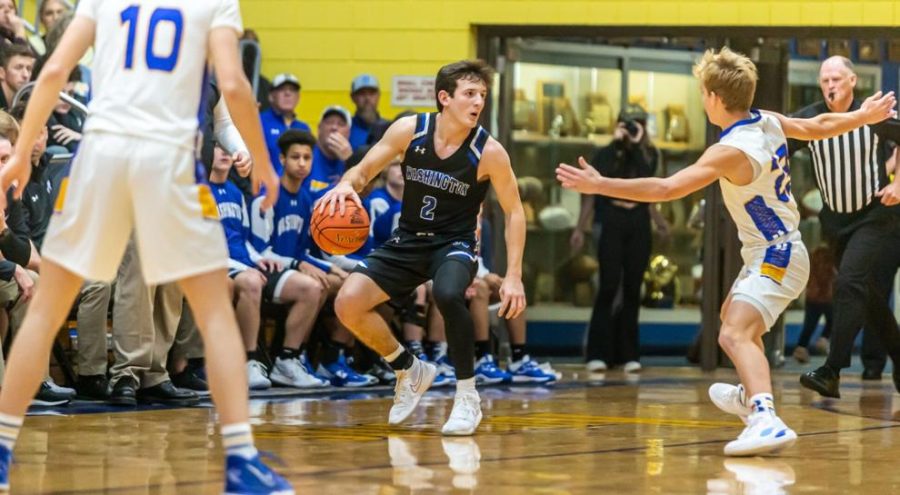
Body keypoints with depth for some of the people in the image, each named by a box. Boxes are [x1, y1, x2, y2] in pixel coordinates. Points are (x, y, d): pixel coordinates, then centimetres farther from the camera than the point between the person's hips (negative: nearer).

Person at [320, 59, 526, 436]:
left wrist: (513, 276, -15)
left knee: (448, 294, -37)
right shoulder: (409, 130, -11)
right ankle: (410, 371, 14)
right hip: (408, 240, 4)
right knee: (348, 304, -13)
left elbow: (514, 211, -7)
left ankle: (468, 398, -17)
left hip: (455, 244, -3)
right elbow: (363, 171, -2)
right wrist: (346, 186, -27)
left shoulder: (488, 151, -16)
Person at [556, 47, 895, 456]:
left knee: (735, 334, -29)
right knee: (734, 316, 33)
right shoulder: (768, 123, -2)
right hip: (771, 254, 10)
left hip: (775, 258, -10)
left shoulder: (732, 150, -26)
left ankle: (766, 419, -48)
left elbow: (666, 189, -33)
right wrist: (864, 116, 34)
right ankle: (750, 396, 55)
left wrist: (600, 185, -32)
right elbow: (820, 126, 15)